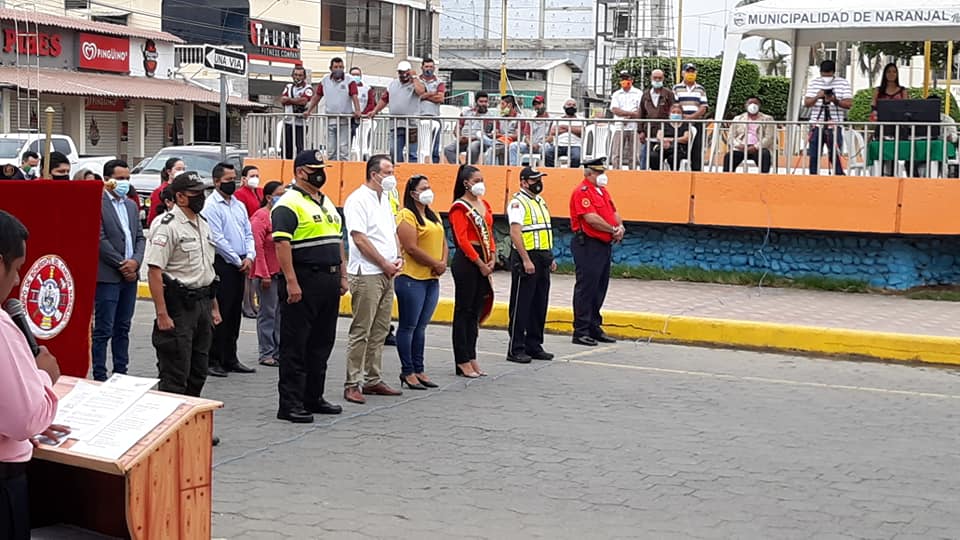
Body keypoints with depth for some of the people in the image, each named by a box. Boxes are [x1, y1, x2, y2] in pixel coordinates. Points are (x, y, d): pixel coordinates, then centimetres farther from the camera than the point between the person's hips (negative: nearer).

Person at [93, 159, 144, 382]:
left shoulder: (131, 205, 16)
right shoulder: (97, 204, -8)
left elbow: (140, 237, 14)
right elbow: (100, 239, -13)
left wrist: (135, 261, -4)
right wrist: (121, 264, -12)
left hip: (130, 274, 7)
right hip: (107, 276, -7)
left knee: (123, 329, 12)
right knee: (103, 330, -4)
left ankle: (121, 372, 18)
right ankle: (100, 376, -1)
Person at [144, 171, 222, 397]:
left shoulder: (203, 224, 14)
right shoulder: (167, 226, -13)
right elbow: (154, 271, -19)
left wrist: (214, 306, 19)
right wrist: (162, 314, -23)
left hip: (202, 303, 9)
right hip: (178, 306, -9)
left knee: (198, 372, 14)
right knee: (175, 376, -6)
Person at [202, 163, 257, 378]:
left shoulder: (239, 205, 16)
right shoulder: (210, 206, -9)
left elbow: (248, 233, 16)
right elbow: (217, 239, -14)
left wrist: (249, 257, -1)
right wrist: (238, 261, -11)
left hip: (240, 265, 8)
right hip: (221, 264, -8)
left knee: (234, 313, 11)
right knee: (219, 313, -6)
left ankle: (230, 358, 19)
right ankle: (213, 360, 0)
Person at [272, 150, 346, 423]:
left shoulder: (327, 203, 18)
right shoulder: (288, 204, -10)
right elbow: (282, 244, -19)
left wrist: (342, 276, 18)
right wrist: (291, 282, -25)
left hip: (329, 282, 9)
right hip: (303, 282, -9)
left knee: (321, 344, 14)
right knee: (295, 346, -3)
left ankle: (313, 398, 24)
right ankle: (290, 404, 0)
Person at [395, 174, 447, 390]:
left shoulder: (434, 216, 18)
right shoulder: (407, 215, -9)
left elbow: (443, 243, 19)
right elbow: (411, 247, -17)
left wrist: (443, 263, 0)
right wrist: (435, 263, -10)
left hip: (432, 279, 8)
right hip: (412, 278, -8)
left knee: (421, 326, 11)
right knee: (408, 326, -1)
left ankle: (418, 370, 16)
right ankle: (407, 372, 4)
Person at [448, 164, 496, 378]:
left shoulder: (484, 204, 15)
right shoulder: (459, 208, -9)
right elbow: (462, 240, -15)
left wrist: (492, 256, 1)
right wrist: (480, 263, -15)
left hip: (483, 262, 8)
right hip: (466, 262, -8)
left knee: (476, 311, 11)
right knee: (463, 311, -2)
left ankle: (471, 359, 18)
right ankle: (462, 362, 2)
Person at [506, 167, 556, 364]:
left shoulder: (540, 202, 18)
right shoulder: (518, 203, -10)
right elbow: (515, 233, -19)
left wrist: (550, 257, 17)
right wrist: (526, 260, -24)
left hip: (542, 259, 9)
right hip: (526, 258, -9)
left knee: (539, 305, 11)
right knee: (521, 305, -4)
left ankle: (534, 346, 20)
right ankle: (515, 349, 1)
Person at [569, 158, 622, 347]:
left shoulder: (603, 191, 18)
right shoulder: (582, 192, -12)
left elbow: (613, 212, 18)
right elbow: (592, 219, -20)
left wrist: (620, 227, -3)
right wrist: (613, 230, -11)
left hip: (604, 245, 9)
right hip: (588, 245, -9)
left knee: (600, 289, 14)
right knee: (586, 288, -6)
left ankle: (595, 328, 22)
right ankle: (581, 331, -2)